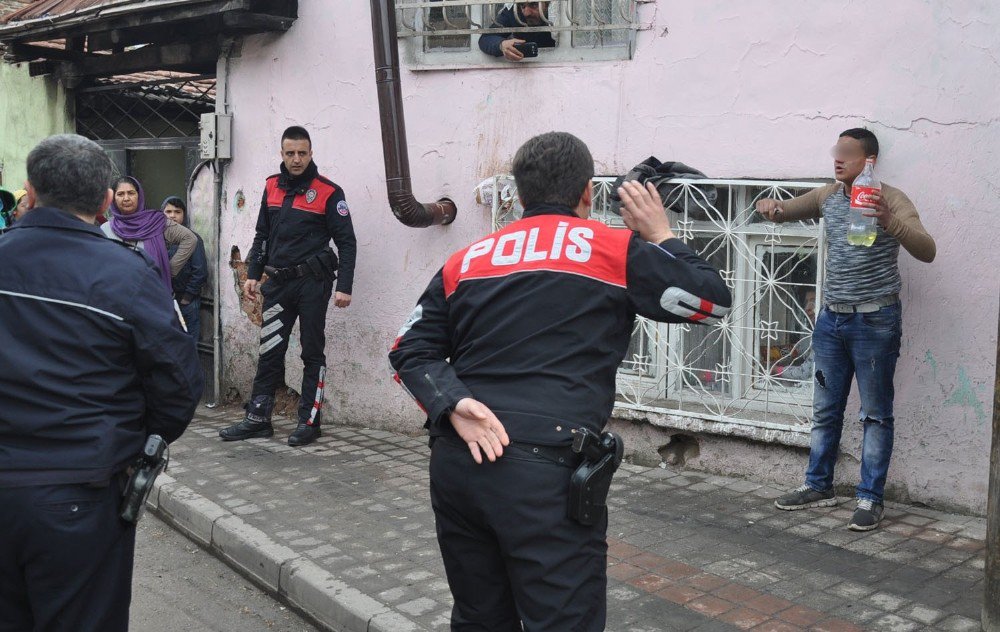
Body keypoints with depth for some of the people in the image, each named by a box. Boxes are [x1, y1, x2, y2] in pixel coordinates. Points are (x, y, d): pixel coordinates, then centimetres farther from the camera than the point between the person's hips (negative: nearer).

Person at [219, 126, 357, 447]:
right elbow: (262, 235, 17)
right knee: (269, 353, 8)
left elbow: (347, 242, -6)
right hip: (278, 282, 5)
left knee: (312, 353, 4)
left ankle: (310, 421, 11)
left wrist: (344, 287, -13)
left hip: (312, 283, -5)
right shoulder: (272, 187, 9)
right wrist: (253, 274, 10)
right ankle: (258, 419, 15)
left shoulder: (328, 192, -6)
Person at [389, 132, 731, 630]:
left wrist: (451, 405, -4)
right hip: (546, 471, -5)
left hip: (455, 463, 6)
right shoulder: (614, 250, 3)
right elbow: (713, 300, 9)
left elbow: (411, 350, 9)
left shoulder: (466, 262, 16)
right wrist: (661, 235, 19)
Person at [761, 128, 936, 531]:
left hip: (875, 320, -6)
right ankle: (819, 486, 25)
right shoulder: (827, 197, 6)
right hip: (831, 317, 6)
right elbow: (784, 211, 18)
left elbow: (926, 252, -21)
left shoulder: (891, 200, -11)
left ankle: (870, 499, 11)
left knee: (876, 414, 3)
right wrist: (770, 208, -7)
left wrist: (889, 222, -39)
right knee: (825, 410, 14)